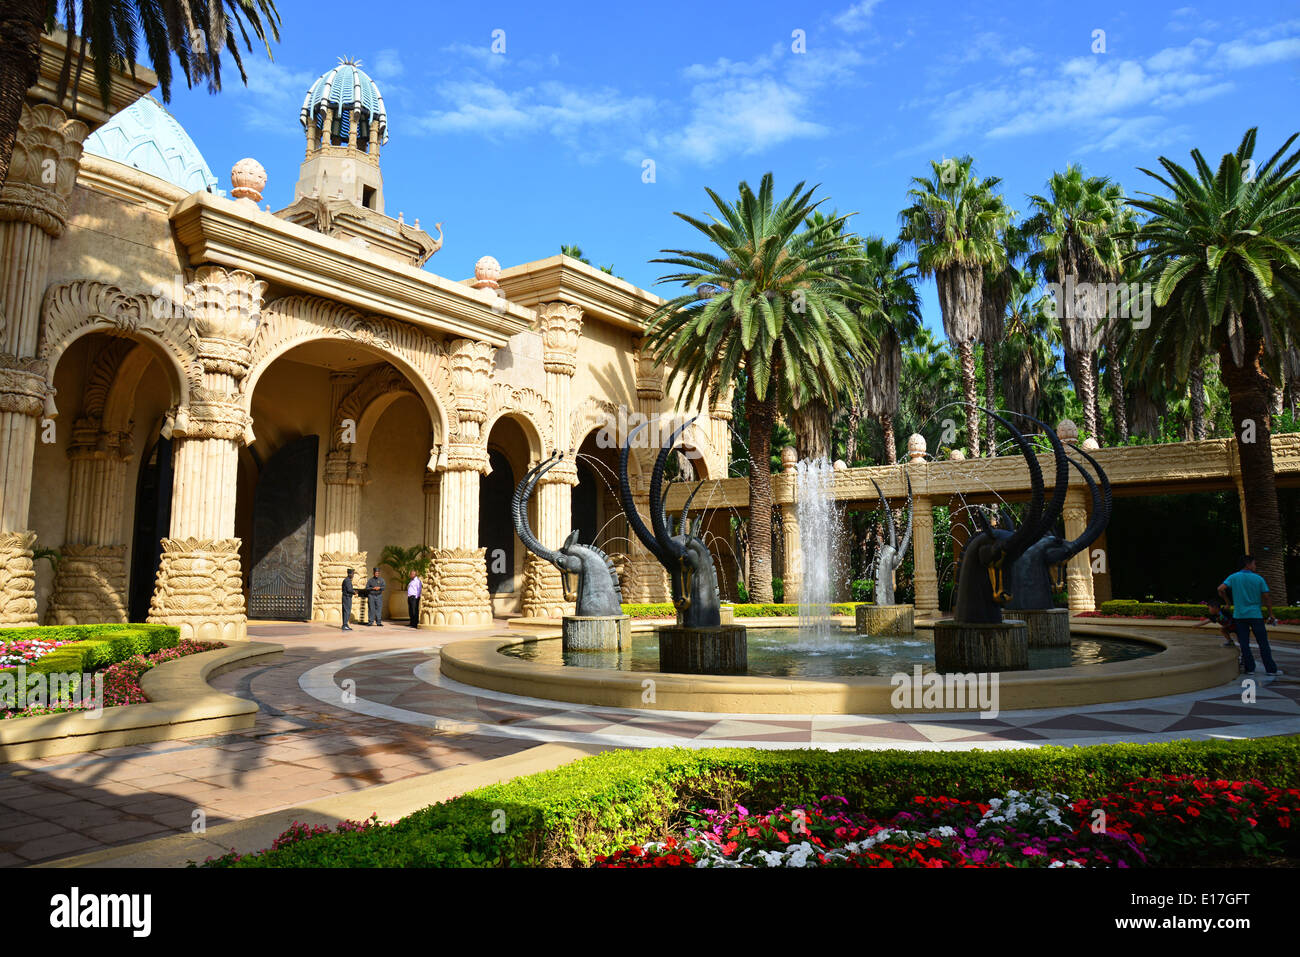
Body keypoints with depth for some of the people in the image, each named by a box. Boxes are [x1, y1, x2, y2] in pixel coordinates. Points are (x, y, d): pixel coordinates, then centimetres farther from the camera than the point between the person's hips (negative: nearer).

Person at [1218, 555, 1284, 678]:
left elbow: (1221, 589, -12)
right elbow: (1267, 597, -2)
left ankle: (1249, 668, 7)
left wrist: (1228, 602, 4)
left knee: (1244, 643, 5)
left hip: (1240, 615, 1)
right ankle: (1271, 669, 8)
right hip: (1255, 615, -1)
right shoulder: (1259, 578, -3)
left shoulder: (1233, 577, 0)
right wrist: (1271, 614, 7)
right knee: (1263, 643, 5)